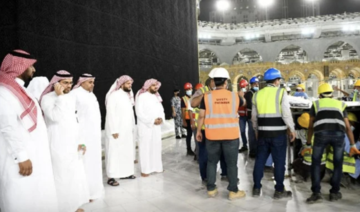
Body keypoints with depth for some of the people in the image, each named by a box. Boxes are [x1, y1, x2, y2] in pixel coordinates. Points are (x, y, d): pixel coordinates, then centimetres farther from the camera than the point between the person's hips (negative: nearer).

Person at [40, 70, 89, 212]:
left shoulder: (71, 97, 9)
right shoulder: (47, 98, -11)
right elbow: (55, 117, -27)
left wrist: (80, 141, 9)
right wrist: (60, 96, -22)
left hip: (73, 144, 7)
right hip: (58, 146, -7)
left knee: (75, 176, 14)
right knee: (61, 178, 0)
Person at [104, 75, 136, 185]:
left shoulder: (128, 95, 13)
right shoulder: (114, 95, -12)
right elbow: (110, 114, -16)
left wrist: (132, 127, 12)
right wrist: (114, 130, -20)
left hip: (127, 130, 8)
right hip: (116, 130, -8)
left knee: (127, 151, 12)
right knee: (114, 152, -4)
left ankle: (125, 172, 25)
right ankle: (111, 177, 3)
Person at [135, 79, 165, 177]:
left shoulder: (157, 96, 15)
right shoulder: (141, 96, -6)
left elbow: (161, 110, 15)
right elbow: (139, 112, -14)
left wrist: (161, 118, -6)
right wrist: (152, 120, -17)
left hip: (157, 126, 6)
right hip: (146, 126, -6)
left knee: (156, 146, 9)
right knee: (145, 147, -3)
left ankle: (157, 167, 20)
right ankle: (145, 169, 3)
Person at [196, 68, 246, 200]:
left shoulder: (207, 96, -4)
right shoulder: (234, 96, 0)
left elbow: (201, 116, -2)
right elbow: (243, 103, 24)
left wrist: (198, 131, 10)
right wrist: (241, 96, 45)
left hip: (212, 135, 0)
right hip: (231, 135, 0)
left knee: (212, 162, 14)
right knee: (231, 163, 9)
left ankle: (211, 189, 21)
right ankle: (233, 191, 17)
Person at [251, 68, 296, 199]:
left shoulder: (257, 94, 8)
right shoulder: (281, 92, -6)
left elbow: (254, 116, 11)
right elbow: (286, 114, -13)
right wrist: (292, 129, -2)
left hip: (263, 132, 4)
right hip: (278, 132, -4)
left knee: (260, 160, 11)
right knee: (279, 161, 5)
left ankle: (256, 188, 19)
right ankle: (279, 190, 14)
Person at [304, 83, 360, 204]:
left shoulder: (316, 104, 28)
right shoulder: (340, 104, 31)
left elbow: (311, 126, 26)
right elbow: (348, 127, 26)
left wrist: (308, 145, 32)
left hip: (321, 133, -1)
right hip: (338, 134, 1)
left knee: (316, 163, 14)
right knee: (338, 164, 21)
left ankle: (316, 193, 7)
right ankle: (334, 192, 23)